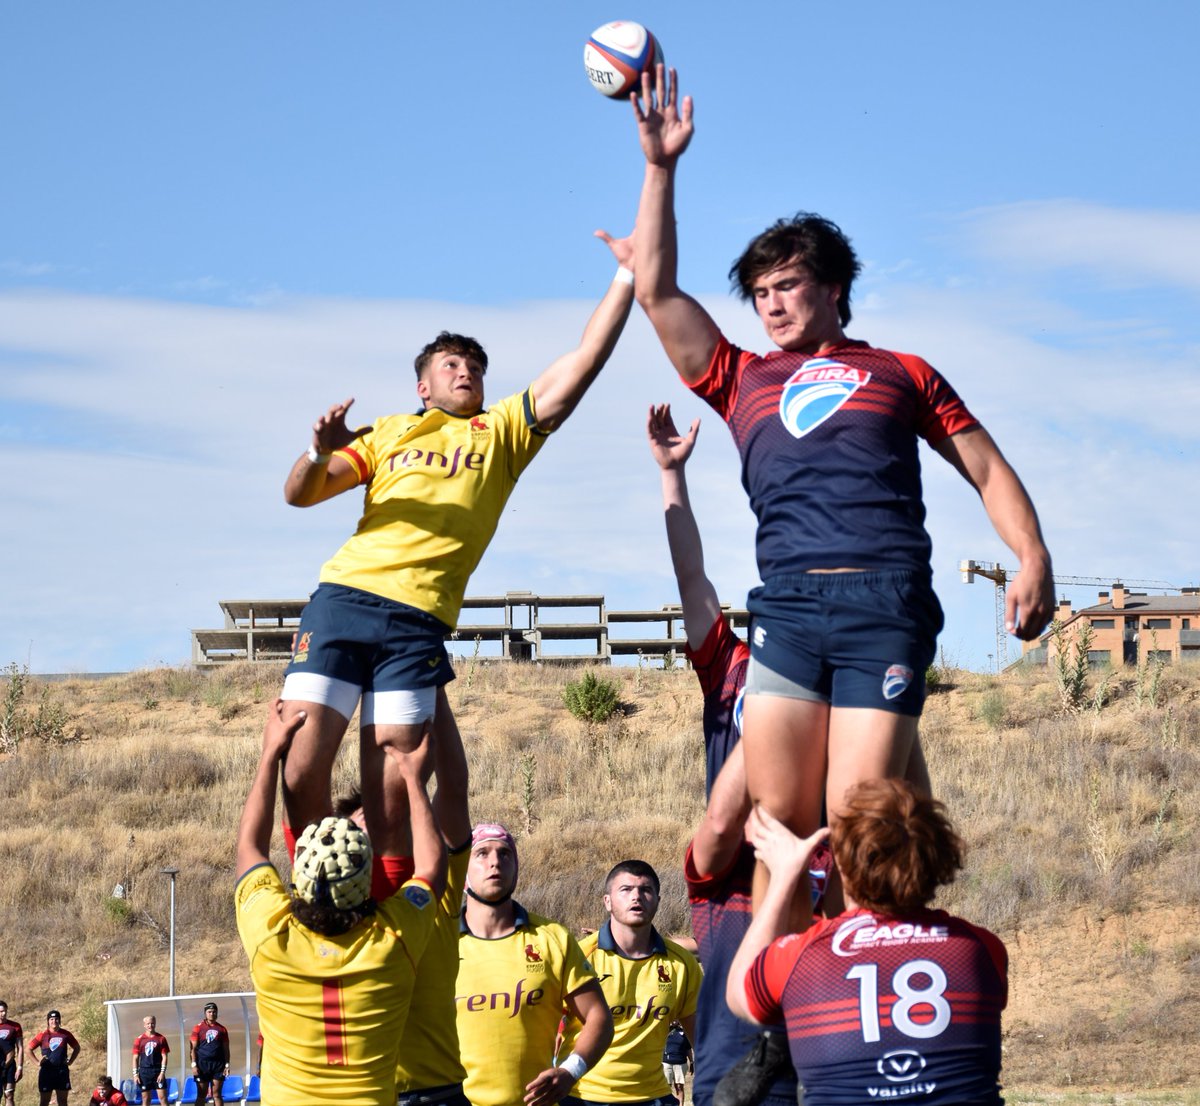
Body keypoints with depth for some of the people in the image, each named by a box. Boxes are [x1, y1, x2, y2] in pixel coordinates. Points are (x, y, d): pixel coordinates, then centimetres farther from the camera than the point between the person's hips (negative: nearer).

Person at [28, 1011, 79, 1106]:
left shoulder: (66, 1034, 4)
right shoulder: (43, 1035, -2)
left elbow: (76, 1048, 17)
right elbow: (29, 1049, 3)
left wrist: (70, 1061, 7)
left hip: (62, 1071, 2)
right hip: (47, 1071, -2)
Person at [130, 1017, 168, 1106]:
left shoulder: (161, 1039, 3)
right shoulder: (140, 1039, 5)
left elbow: (164, 1056, 1)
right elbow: (135, 1058, 6)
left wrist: (162, 1072, -9)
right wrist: (135, 1074, -2)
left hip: (158, 1071, -1)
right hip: (144, 1072, 1)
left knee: (163, 1097, -6)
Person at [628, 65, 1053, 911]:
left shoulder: (901, 374, 22)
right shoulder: (743, 380, 26)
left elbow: (989, 470, 19)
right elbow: (656, 289, 21)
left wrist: (1034, 559, 2)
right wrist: (661, 167, 18)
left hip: (888, 602, -2)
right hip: (788, 603, 2)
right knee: (779, 821, -9)